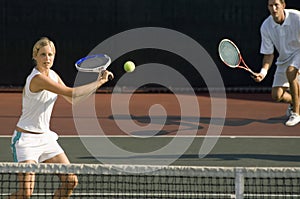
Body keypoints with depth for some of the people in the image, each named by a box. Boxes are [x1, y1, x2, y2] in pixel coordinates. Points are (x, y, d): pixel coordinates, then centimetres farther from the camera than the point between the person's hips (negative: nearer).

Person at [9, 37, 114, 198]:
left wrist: (97, 82, 2)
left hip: (46, 137, 9)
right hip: (26, 138, -9)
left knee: (70, 181, 2)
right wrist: (99, 82, -18)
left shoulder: (53, 75, 6)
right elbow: (71, 93, -26)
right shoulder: (37, 78, -22)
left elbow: (73, 100, 15)